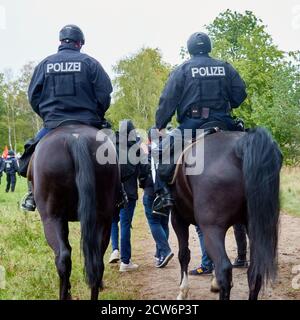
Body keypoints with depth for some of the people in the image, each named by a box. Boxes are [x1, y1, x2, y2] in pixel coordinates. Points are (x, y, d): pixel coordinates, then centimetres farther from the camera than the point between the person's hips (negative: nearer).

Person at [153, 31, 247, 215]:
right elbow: (240, 94, 10)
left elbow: (168, 100, 0)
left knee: (163, 151, 8)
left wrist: (160, 126, 3)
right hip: (223, 122, 3)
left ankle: (164, 194, -6)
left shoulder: (182, 70, 4)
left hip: (192, 124, -2)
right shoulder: (226, 68, 11)